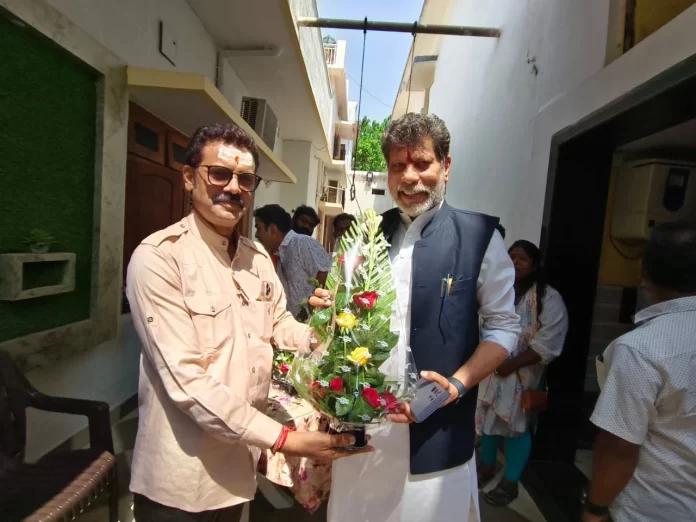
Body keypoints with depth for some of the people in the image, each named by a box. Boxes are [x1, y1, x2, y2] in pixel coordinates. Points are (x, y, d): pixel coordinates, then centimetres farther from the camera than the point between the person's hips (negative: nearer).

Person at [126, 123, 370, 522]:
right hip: (181, 478, -6)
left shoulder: (258, 257, 4)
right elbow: (187, 379, -24)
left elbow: (282, 326, 5)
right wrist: (285, 440, -25)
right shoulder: (158, 257, -19)